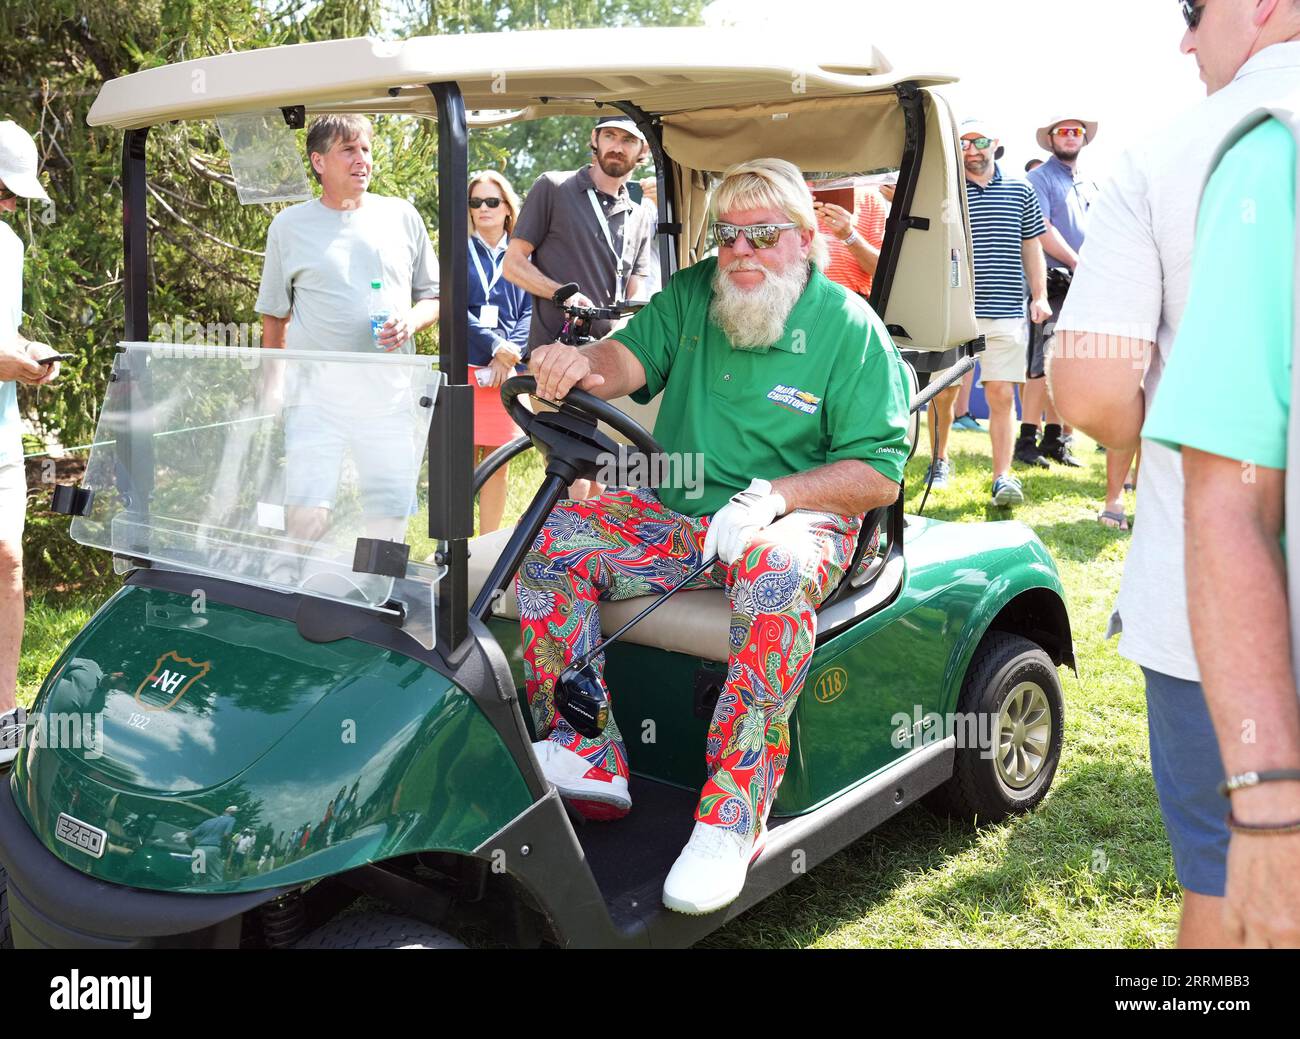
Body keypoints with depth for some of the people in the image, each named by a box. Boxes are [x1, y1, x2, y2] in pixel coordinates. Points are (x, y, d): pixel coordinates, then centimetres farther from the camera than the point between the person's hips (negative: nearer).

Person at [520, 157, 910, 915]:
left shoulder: (850, 327, -4)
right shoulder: (694, 293, 10)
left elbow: (880, 473, -9)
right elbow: (633, 356, -4)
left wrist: (775, 493, -24)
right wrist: (586, 364, -29)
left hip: (794, 517, -4)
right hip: (672, 513, 5)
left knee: (776, 575, -38)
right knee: (553, 540, -16)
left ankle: (732, 816, -34)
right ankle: (584, 760, -15)